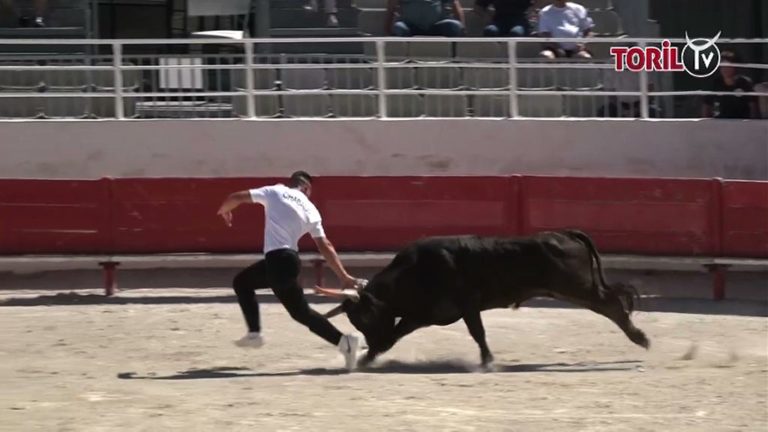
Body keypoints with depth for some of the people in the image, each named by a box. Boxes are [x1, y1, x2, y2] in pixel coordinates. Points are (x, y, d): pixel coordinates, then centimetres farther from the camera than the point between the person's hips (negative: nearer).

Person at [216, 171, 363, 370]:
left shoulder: (274, 192, 6)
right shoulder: (310, 210, 15)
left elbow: (237, 198, 8)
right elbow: (325, 246, 10)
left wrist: (223, 211, 31)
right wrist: (344, 277, 11)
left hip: (277, 260, -6)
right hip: (290, 259, 6)